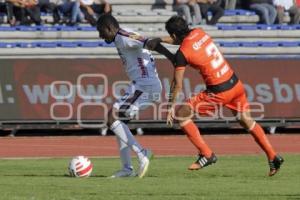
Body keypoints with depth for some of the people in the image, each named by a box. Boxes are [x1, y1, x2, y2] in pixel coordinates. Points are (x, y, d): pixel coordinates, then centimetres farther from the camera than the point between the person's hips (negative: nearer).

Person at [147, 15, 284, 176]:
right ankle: (273, 157, 23)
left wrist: (171, 106, -1)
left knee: (181, 113, 3)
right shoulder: (199, 33, 6)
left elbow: (178, 84, -10)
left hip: (218, 92, -7)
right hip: (235, 83, 7)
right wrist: (160, 40, 21)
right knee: (247, 121, 23)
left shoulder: (182, 53, -13)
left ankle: (206, 155, 1)